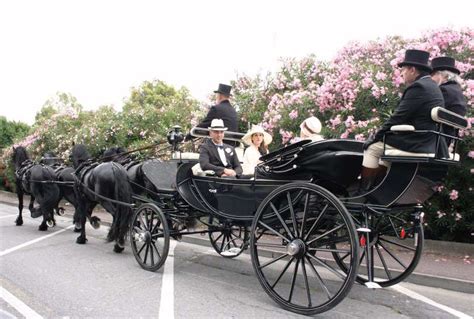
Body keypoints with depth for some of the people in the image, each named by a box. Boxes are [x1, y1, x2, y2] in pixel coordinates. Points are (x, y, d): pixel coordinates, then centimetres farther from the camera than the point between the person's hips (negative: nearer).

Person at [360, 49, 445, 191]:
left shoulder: (418, 87, -16)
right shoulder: (432, 86, 15)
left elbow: (398, 118, -18)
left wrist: (375, 137, -8)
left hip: (414, 144, -10)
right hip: (427, 143, 10)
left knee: (371, 148, 0)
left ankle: (362, 192, 7)